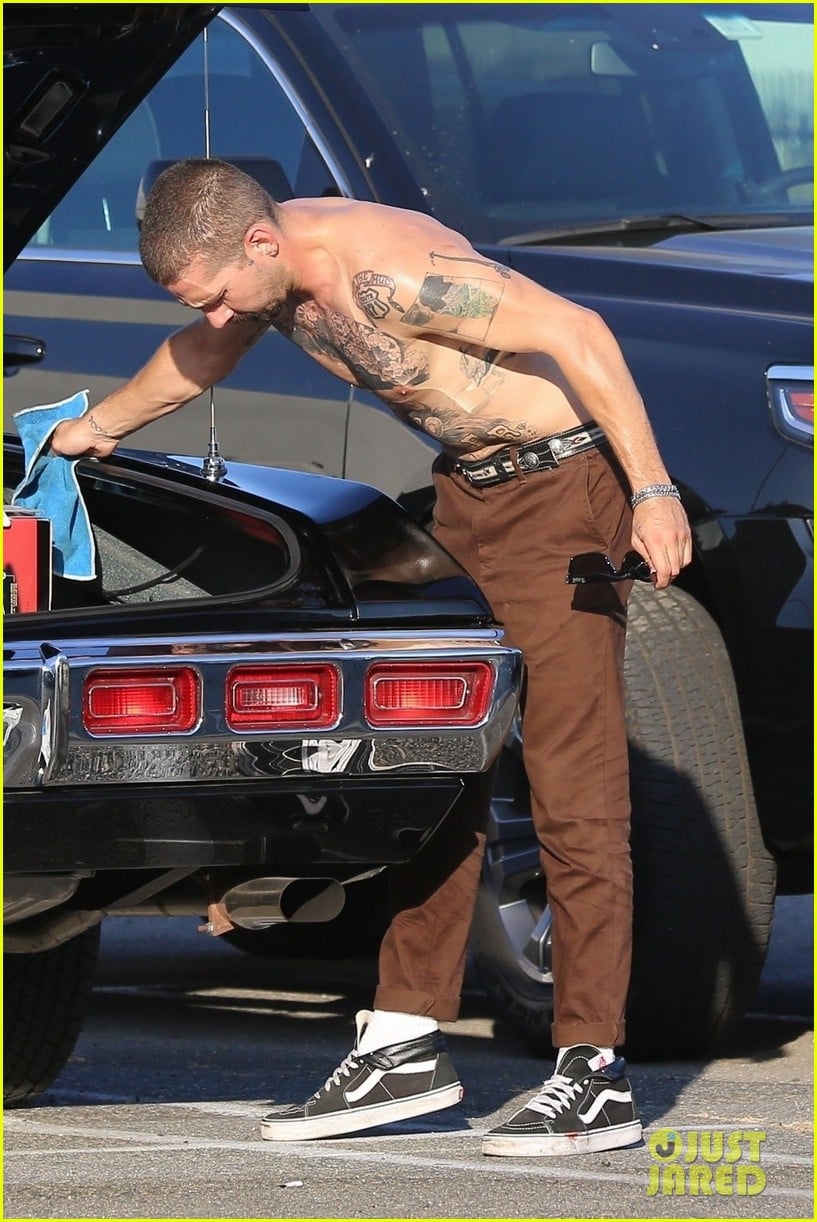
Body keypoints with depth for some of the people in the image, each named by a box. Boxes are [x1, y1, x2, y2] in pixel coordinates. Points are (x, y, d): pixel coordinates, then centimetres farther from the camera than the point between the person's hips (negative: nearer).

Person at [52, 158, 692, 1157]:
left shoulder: (387, 273, -28)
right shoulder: (269, 271, 0)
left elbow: (579, 335, -26)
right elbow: (198, 357, 24)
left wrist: (653, 492, -25)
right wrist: (96, 427, 40)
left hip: (563, 488, -9)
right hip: (465, 497, 9)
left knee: (573, 788, -10)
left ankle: (594, 1079, -10)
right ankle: (406, 1047, 13)